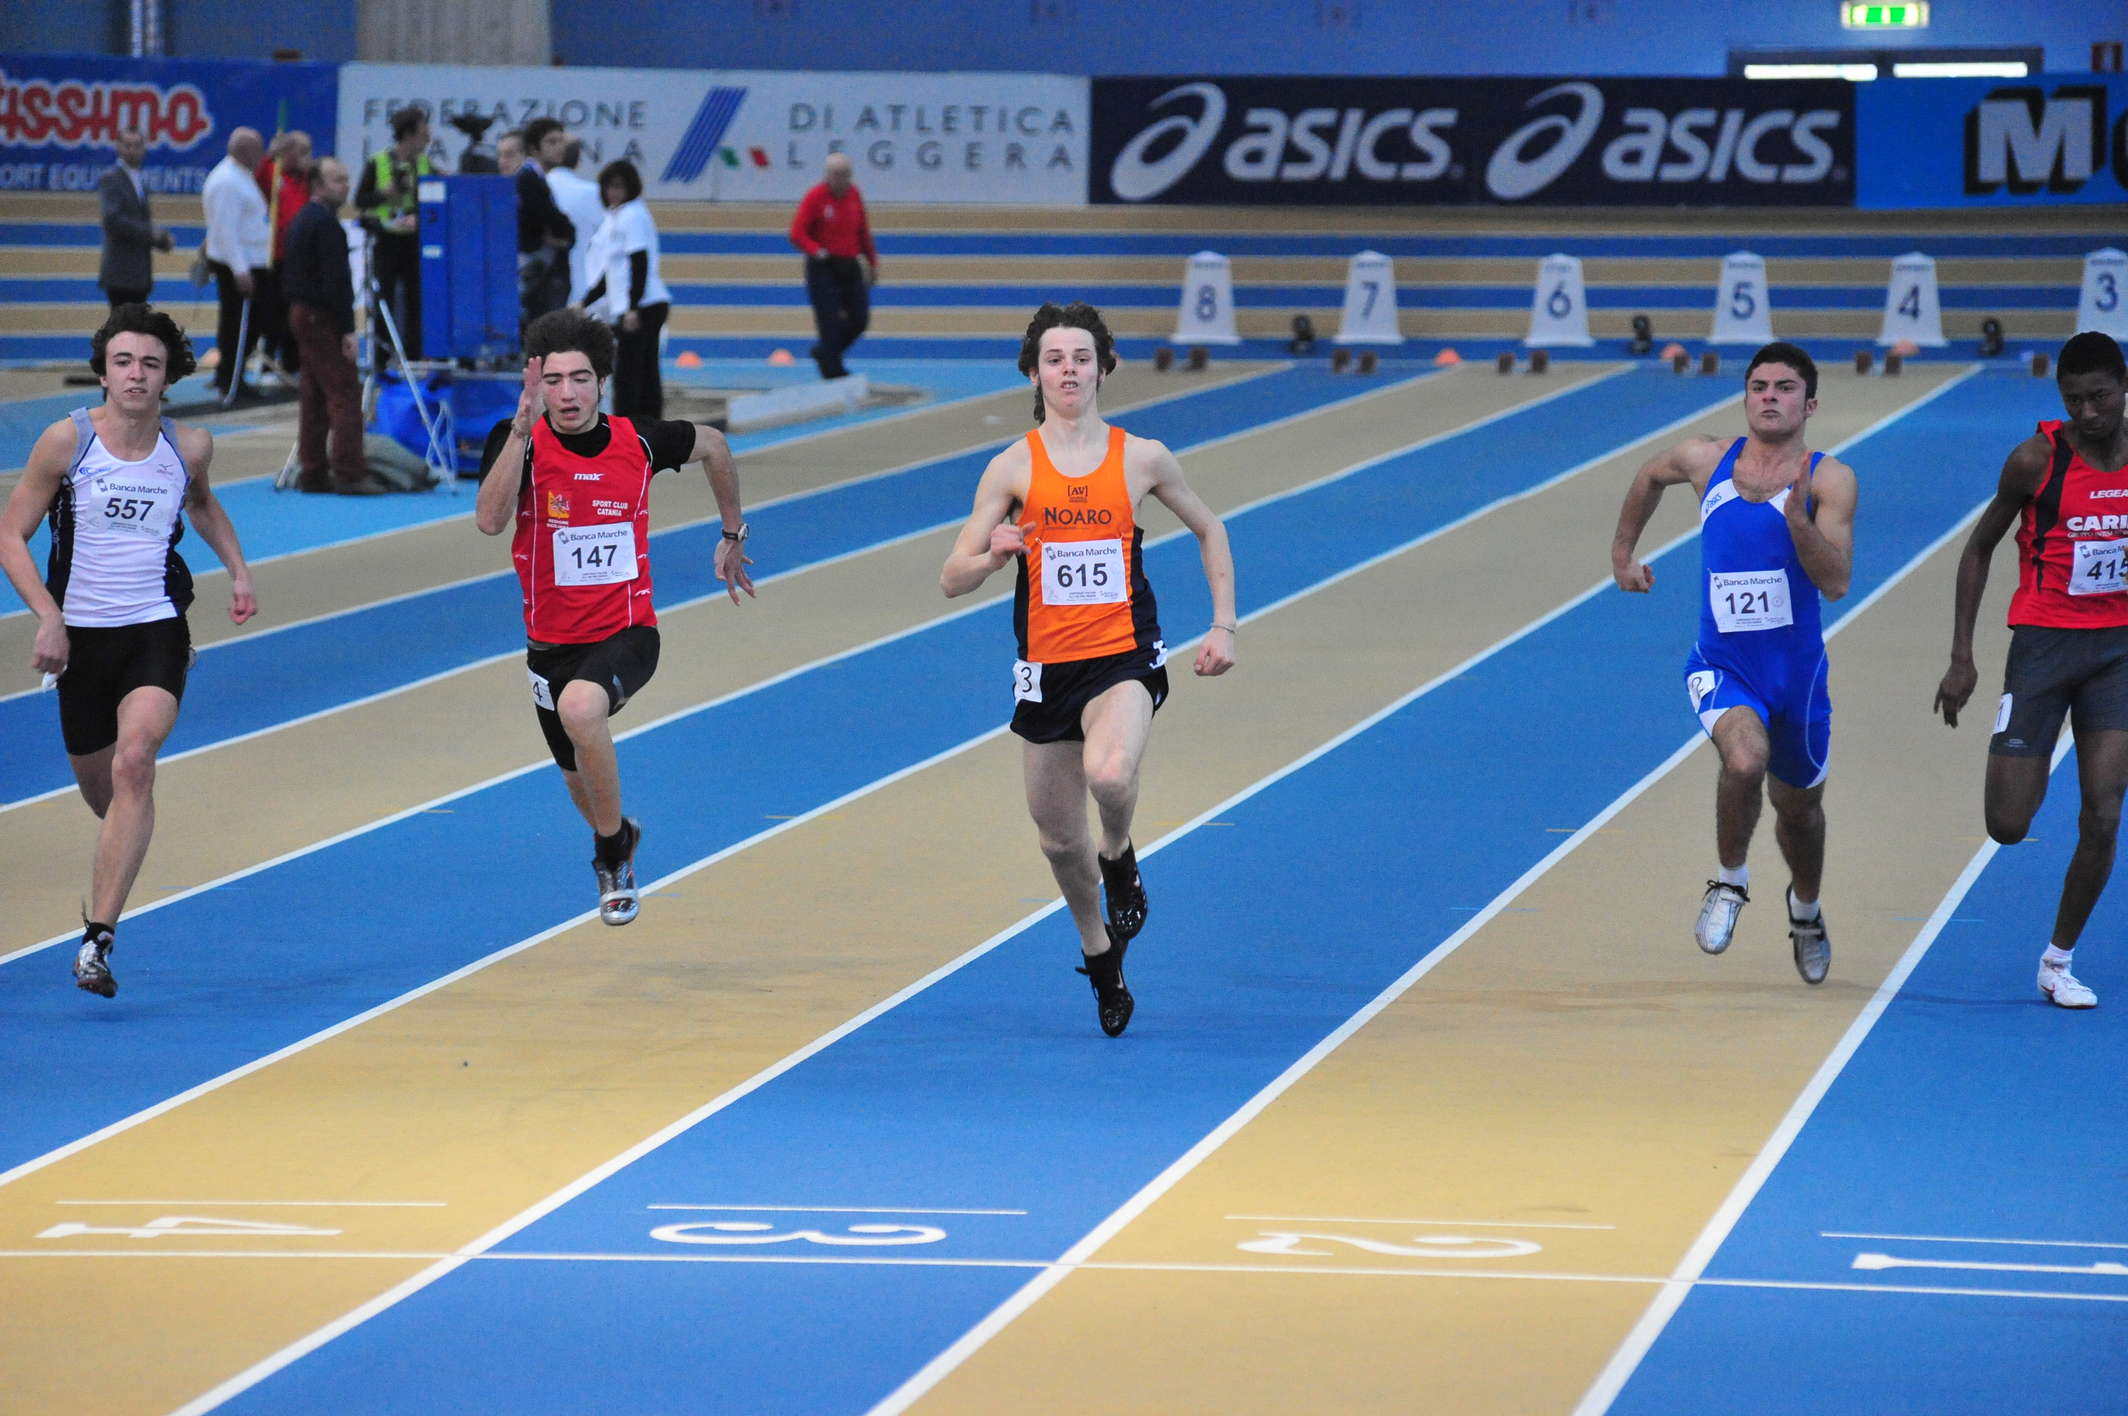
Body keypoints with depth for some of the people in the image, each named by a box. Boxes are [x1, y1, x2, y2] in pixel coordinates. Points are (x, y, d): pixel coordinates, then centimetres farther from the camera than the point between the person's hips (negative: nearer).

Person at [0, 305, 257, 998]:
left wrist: (237, 568, 13)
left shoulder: (189, 448, 1)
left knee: (133, 765, -24)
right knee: (98, 786, 14)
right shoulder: (67, 440, -7)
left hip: (156, 630, -1)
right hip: (81, 635, 1)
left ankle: (98, 939, -28)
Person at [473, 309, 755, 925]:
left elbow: (714, 446, 13)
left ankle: (612, 850, -13)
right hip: (552, 642, 2)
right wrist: (522, 429, -40)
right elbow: (490, 521, -32)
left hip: (628, 635, -2)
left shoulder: (640, 440, -9)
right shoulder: (518, 442, -13)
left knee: (580, 708, -35)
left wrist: (732, 536, 19)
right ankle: (618, 834, 58)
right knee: (579, 778, 21)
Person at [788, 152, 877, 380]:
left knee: (860, 319, 4)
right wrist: (816, 250, -31)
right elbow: (797, 233, -14)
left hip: (849, 266, 6)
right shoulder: (814, 197, -10)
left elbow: (863, 231, 16)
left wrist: (872, 262, 16)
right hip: (823, 268, -6)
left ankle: (824, 353, 25)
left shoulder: (854, 194, 8)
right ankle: (833, 371, 0)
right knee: (829, 321, -7)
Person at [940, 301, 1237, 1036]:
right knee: (1059, 837, 10)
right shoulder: (1013, 468, -1)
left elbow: (1209, 531, 16)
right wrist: (994, 554, -24)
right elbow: (952, 578, -2)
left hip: (1124, 657, -2)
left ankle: (1120, 861, 2)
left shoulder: (1141, 459, 0)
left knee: (1110, 774, -33)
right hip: (1046, 667, 2)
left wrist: (1223, 625, 9)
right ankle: (1101, 959, 37)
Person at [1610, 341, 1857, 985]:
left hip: (1797, 670, 1)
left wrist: (1796, 515, -31)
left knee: (1798, 807, 19)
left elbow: (1835, 582, -19)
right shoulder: (1705, 461, -1)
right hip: (1722, 666, -1)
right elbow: (1650, 478, 22)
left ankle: (1805, 909, 51)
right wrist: (1622, 551, 24)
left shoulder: (1828, 480, -9)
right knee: (1746, 760, -32)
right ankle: (1730, 883, -6)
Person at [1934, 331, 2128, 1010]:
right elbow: (1979, 548, 1)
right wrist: (1961, 659, -4)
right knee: (2008, 825, -6)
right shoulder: (2037, 458, -9)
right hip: (2043, 643, -2)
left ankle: (2059, 960, 10)